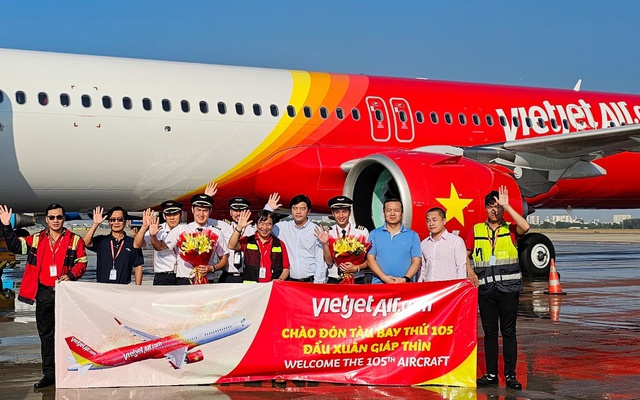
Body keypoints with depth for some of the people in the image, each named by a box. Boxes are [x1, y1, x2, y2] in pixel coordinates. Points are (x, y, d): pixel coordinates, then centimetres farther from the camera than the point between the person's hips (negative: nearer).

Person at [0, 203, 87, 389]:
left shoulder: (75, 240, 1)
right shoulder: (36, 239, 10)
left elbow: (82, 262, -1)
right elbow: (15, 245, 7)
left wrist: (71, 276, -18)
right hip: (43, 292, 3)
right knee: (46, 335, 9)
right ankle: (48, 374, 16)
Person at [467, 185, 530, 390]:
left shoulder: (510, 229, 1)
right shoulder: (476, 230, 8)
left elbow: (525, 226, -21)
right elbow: (465, 255, 14)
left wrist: (506, 205, -22)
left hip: (508, 288, -2)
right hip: (485, 289, 2)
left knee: (509, 332, 2)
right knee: (489, 332, 8)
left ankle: (510, 374, 7)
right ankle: (491, 374, 15)